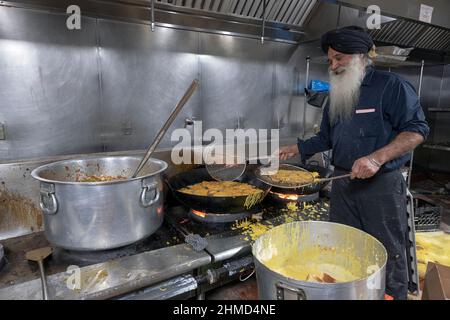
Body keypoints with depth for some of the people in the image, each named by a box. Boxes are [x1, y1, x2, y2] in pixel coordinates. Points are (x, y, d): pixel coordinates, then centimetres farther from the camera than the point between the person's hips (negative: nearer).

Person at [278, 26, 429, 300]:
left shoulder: (390, 85, -5)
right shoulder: (337, 97, 15)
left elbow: (417, 130, -11)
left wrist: (377, 158, -24)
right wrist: (296, 149, 11)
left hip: (382, 185, -5)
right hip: (343, 184, 6)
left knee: (388, 254, 4)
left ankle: (395, 295, 27)